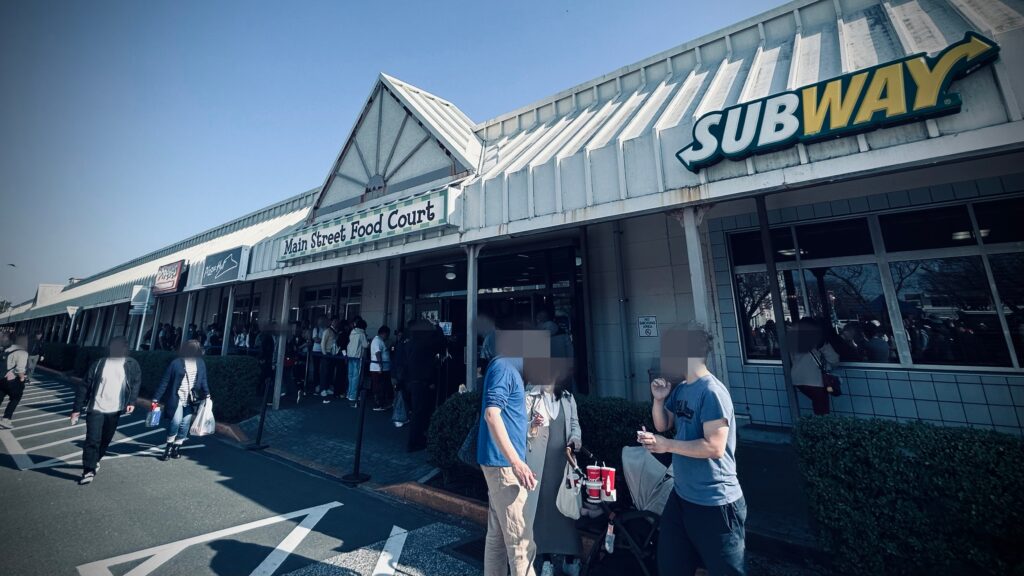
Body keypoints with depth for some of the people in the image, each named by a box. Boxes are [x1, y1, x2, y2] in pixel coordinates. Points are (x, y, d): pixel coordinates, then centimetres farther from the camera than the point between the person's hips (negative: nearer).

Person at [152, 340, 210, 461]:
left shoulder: (200, 363, 3)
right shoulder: (176, 363, -9)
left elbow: (203, 380, 10)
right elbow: (165, 381, -5)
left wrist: (207, 394, 1)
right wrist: (156, 399, -7)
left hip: (191, 401, 3)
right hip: (177, 399, -3)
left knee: (185, 425, 4)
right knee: (176, 421, -17)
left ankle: (175, 450, 20)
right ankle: (168, 448, 6)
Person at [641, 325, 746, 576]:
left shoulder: (711, 392, -23)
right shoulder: (680, 389, 3)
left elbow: (715, 447, -27)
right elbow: (663, 425, 12)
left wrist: (667, 445, -24)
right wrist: (659, 399, -5)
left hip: (714, 503, -8)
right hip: (682, 495, 8)